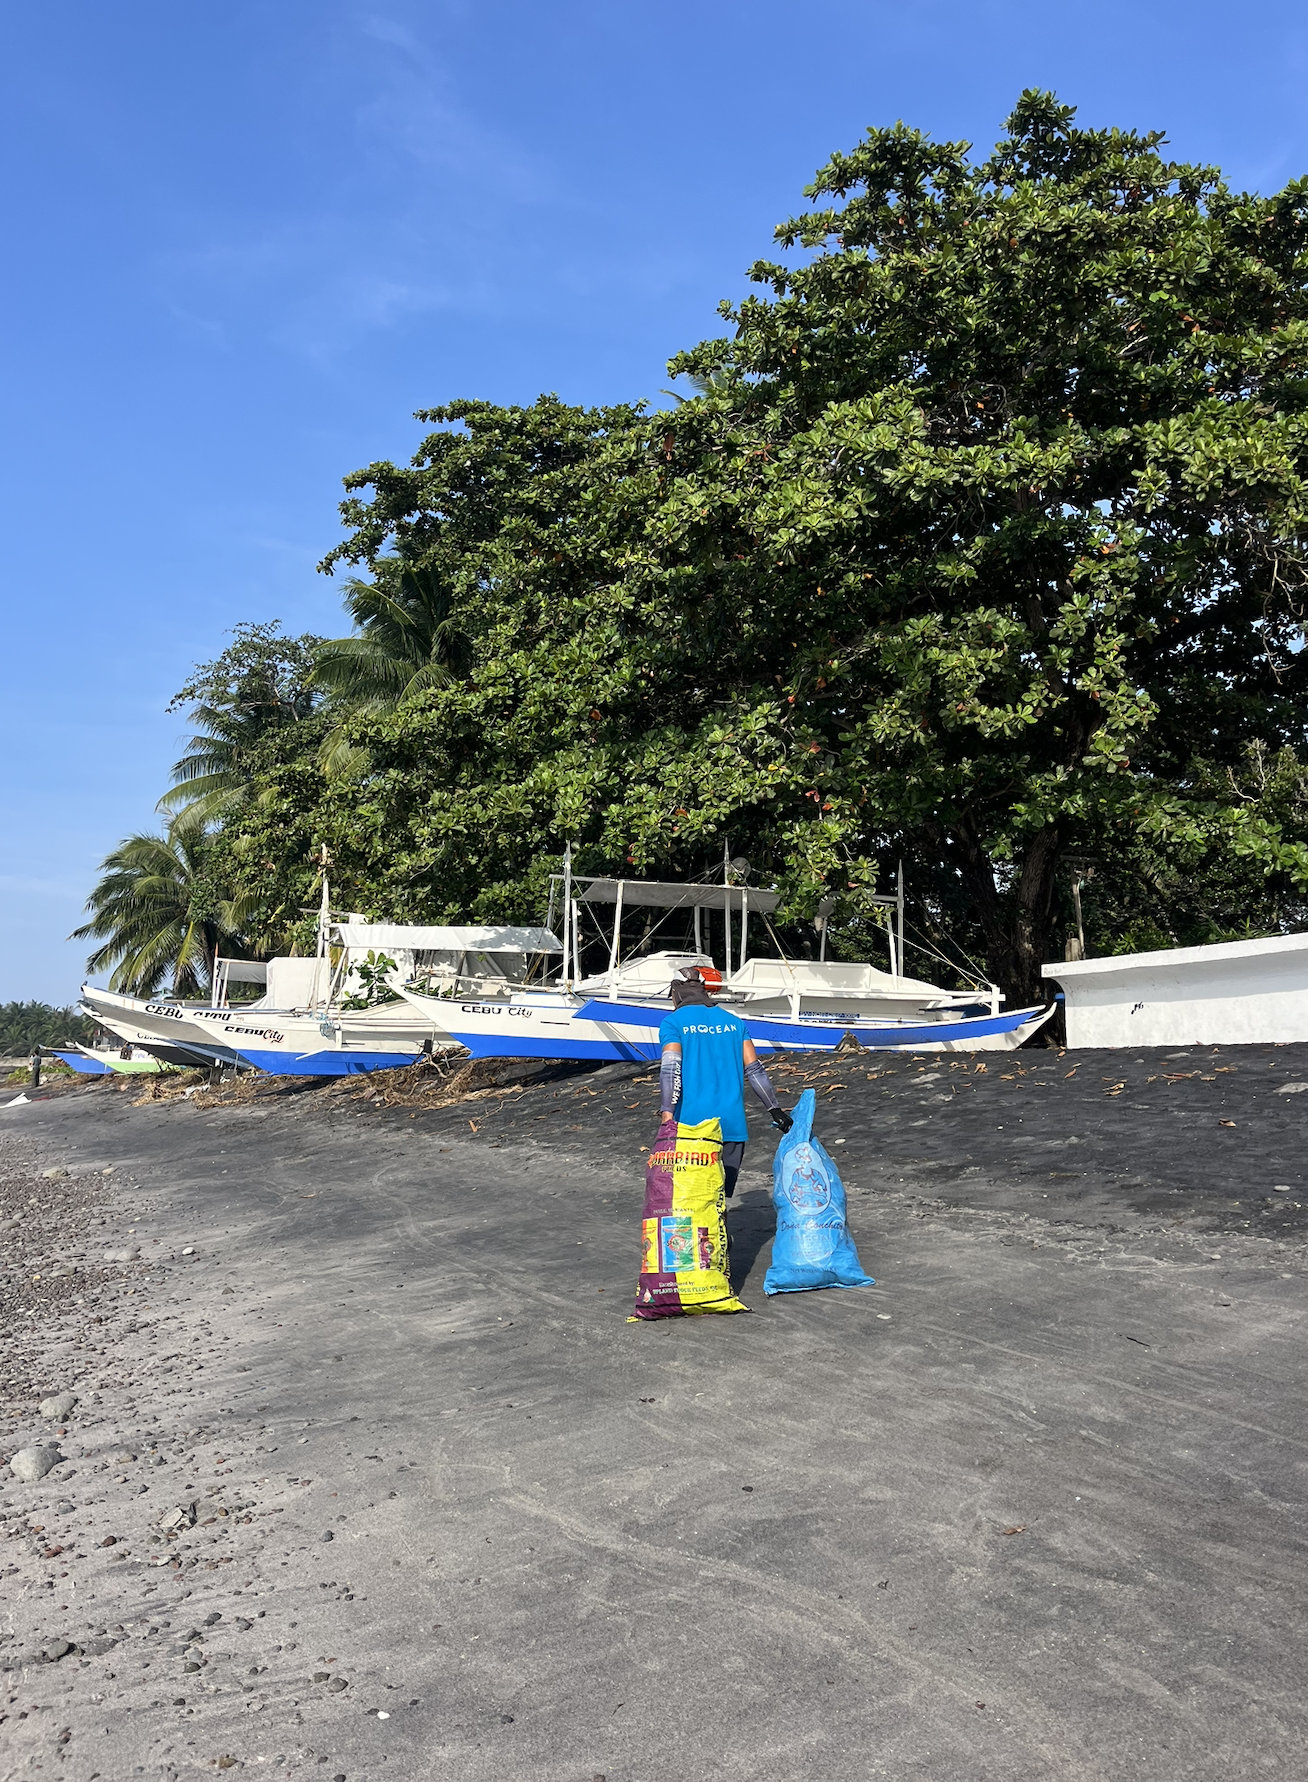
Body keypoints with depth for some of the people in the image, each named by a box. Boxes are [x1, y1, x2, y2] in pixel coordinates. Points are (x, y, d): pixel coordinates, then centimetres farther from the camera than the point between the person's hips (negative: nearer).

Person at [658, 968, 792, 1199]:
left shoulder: (673, 1022, 1)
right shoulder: (733, 1021, 15)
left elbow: (671, 1068, -13)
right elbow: (754, 1069, 12)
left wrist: (666, 1116, -21)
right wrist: (776, 1110, 16)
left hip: (692, 1123, -4)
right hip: (732, 1123, 4)